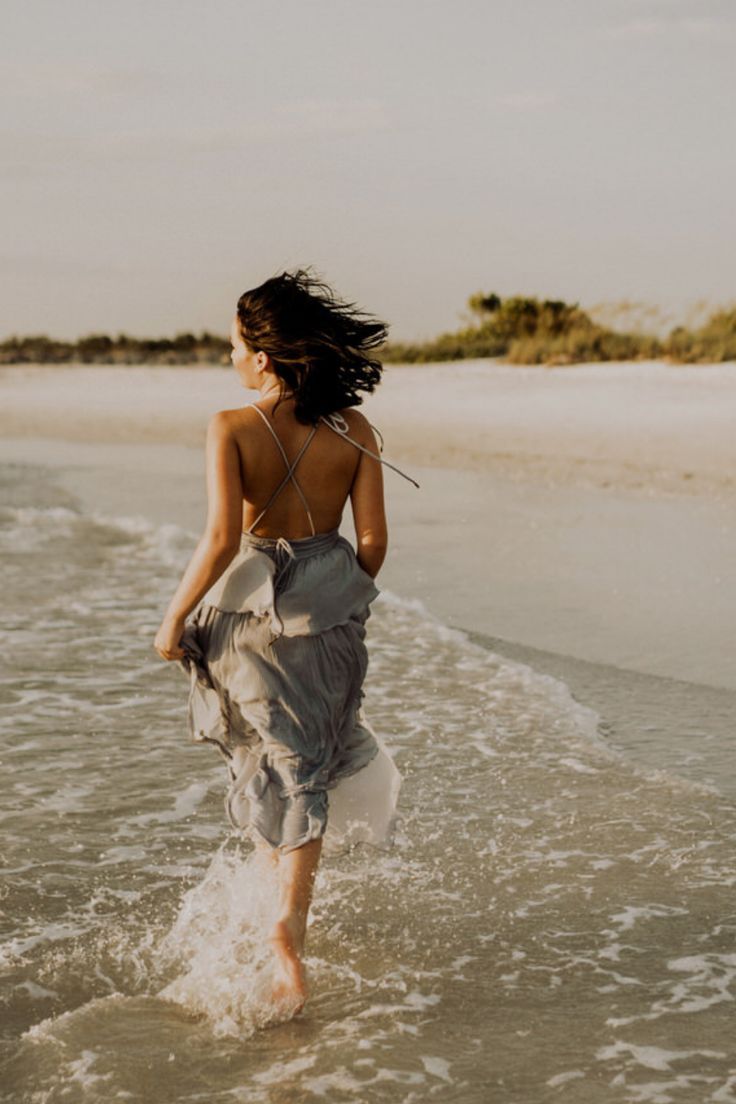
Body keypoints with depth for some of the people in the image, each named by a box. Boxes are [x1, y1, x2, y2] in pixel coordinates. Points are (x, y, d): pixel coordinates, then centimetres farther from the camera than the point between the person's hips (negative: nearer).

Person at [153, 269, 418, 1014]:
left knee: (267, 755, 21)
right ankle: (288, 925, 4)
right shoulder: (352, 431, -7)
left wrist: (174, 618, -10)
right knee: (303, 767, 14)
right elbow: (372, 541, -5)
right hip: (325, 603, 1)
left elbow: (221, 539, -22)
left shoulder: (231, 429, -15)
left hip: (246, 602, -1)